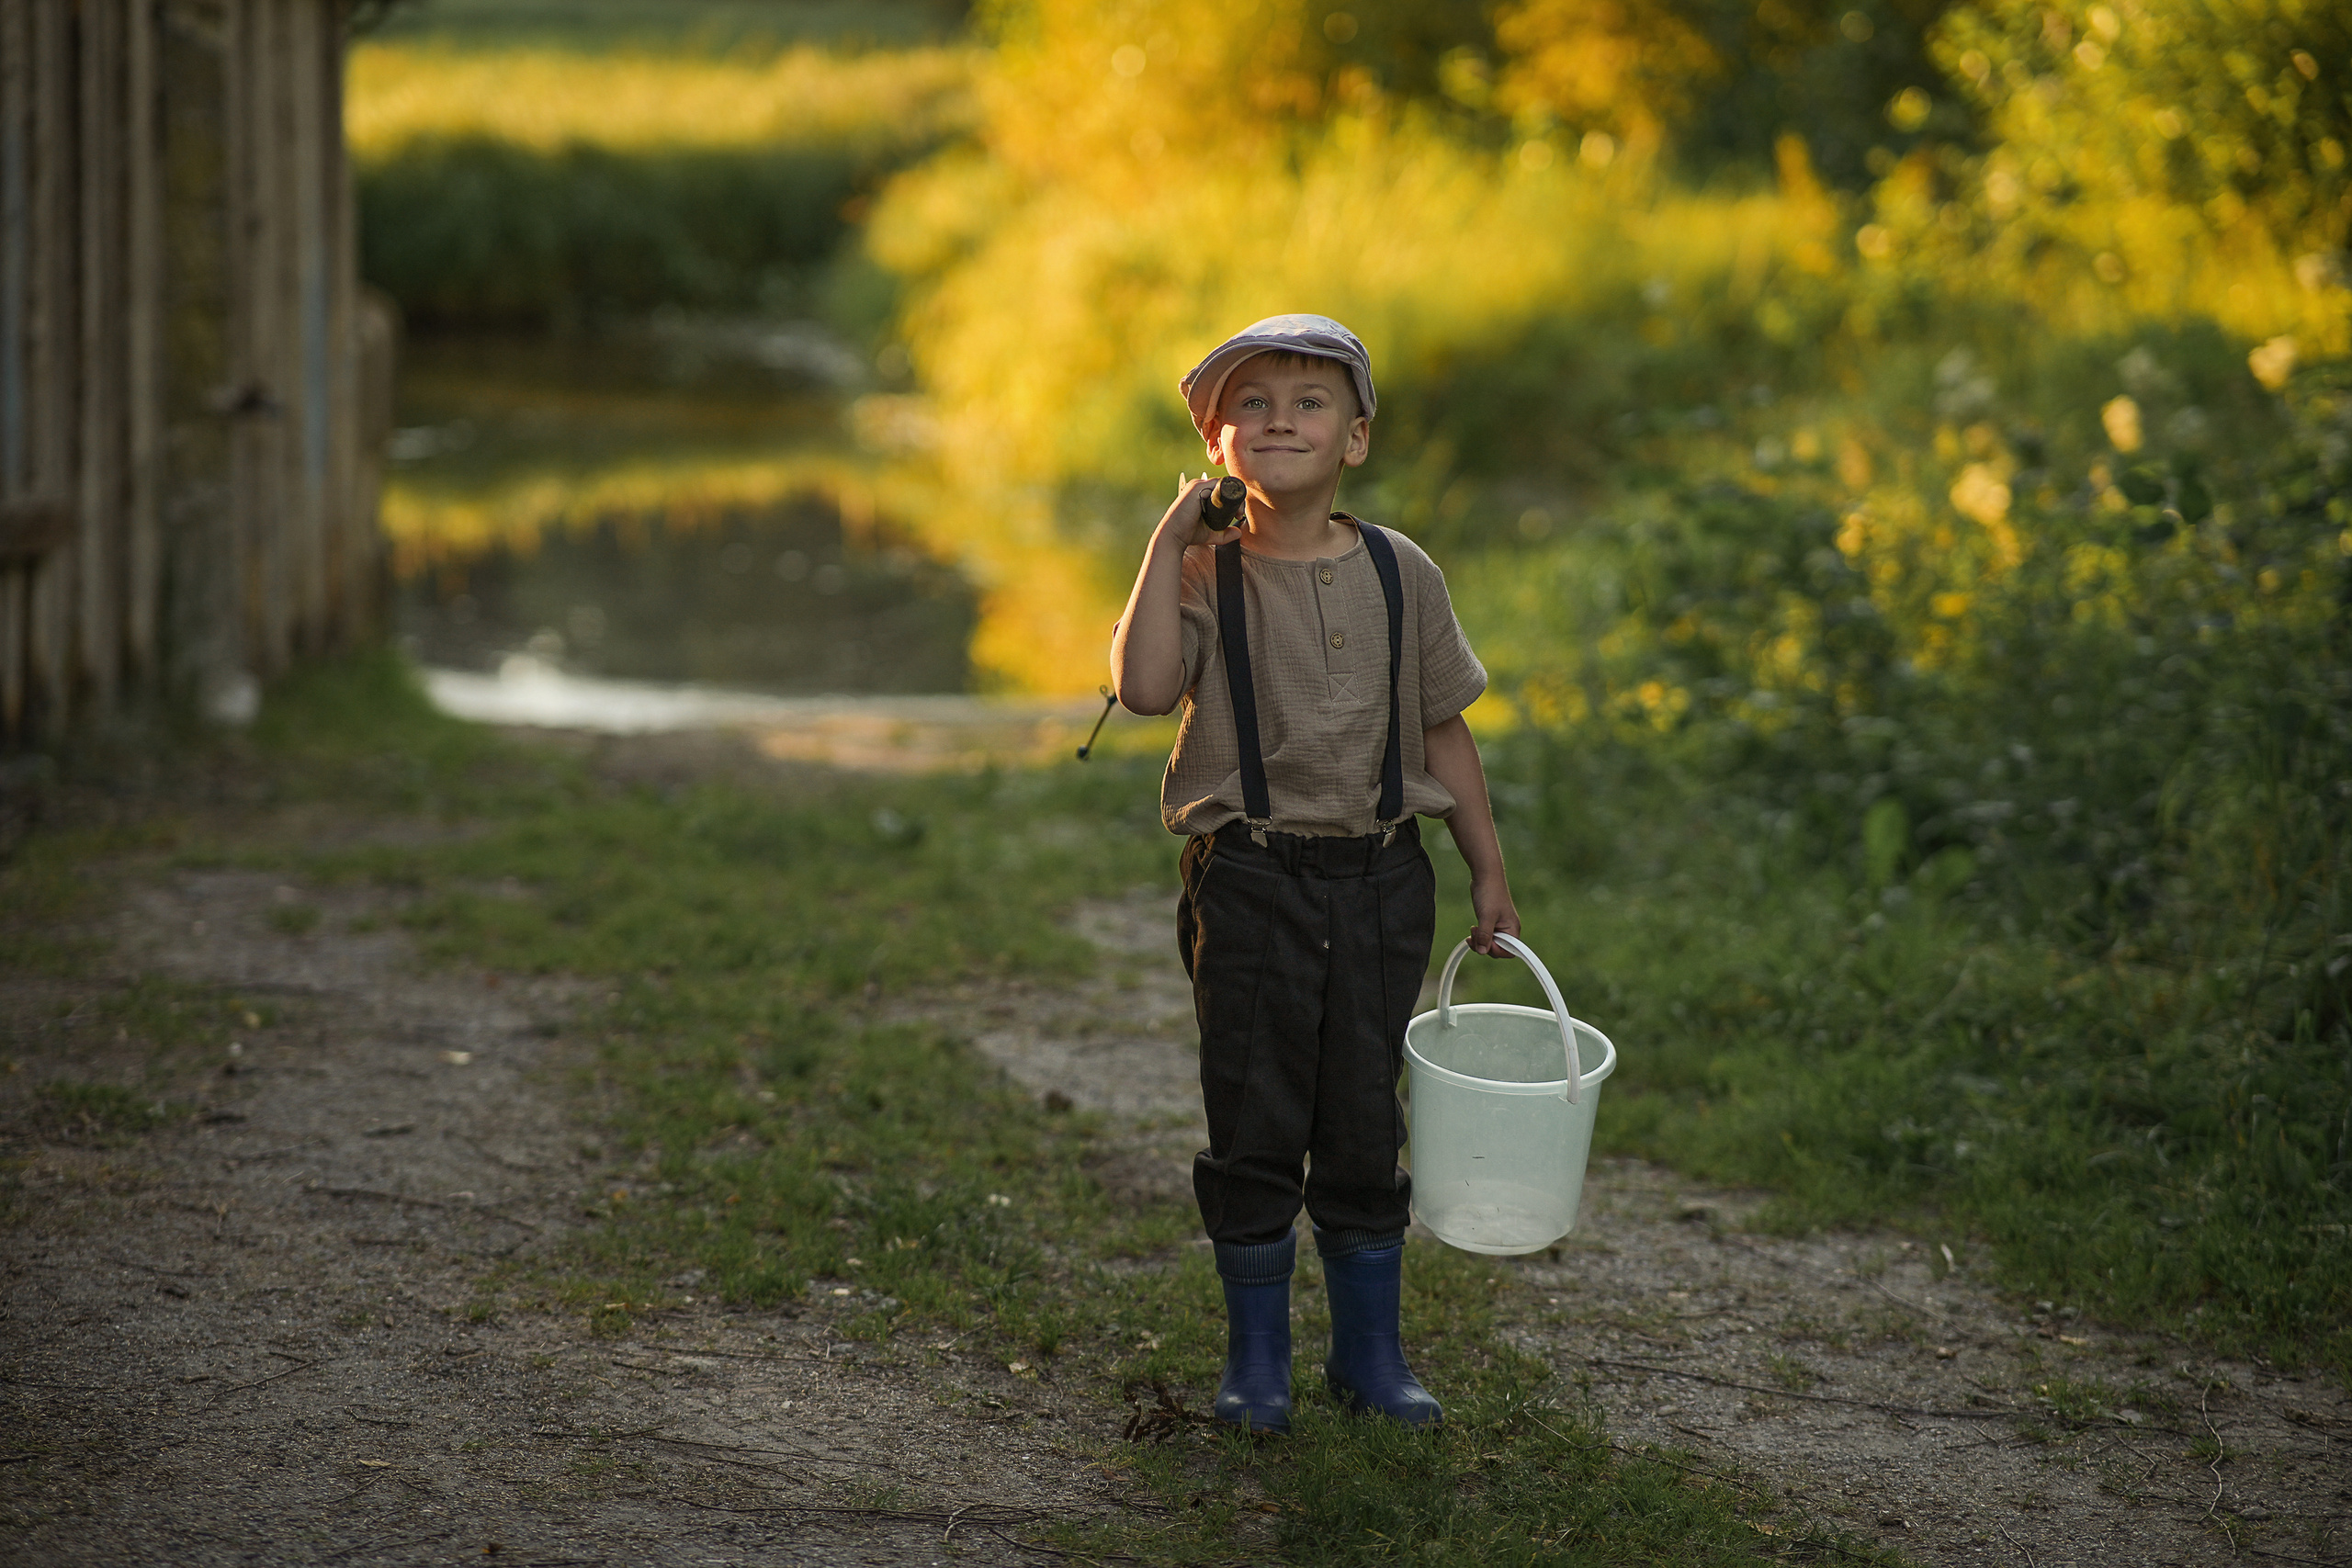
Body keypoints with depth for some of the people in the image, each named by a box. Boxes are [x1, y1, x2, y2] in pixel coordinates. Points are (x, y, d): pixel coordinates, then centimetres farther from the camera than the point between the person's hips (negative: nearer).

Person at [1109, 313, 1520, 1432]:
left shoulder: (1400, 573, 3)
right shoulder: (1206, 574, -4)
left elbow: (1442, 729, 10)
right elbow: (1144, 688, -22)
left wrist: (1488, 872, 10)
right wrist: (1170, 544, -18)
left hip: (1380, 881, 2)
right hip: (1249, 879, -2)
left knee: (1364, 1123, 9)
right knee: (1254, 1124, 5)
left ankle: (1370, 1349, 23)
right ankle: (1257, 1356, 19)